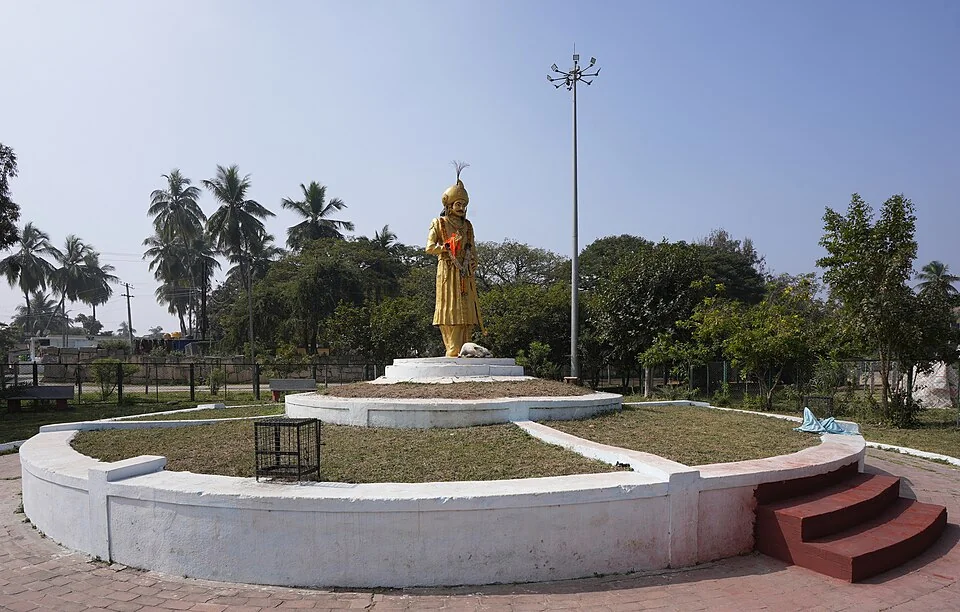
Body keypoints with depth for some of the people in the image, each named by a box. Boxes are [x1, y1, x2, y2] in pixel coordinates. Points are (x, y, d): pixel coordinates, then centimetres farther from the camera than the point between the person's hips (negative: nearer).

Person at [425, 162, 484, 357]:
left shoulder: (467, 226, 18)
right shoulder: (439, 223, 5)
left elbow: (473, 249, 17)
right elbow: (429, 247, -4)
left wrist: (472, 265, 4)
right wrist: (447, 248, -14)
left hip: (466, 275, 5)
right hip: (448, 273, -5)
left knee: (467, 311, -2)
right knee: (450, 311, -10)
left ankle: (462, 350, 0)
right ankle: (453, 351, -10)